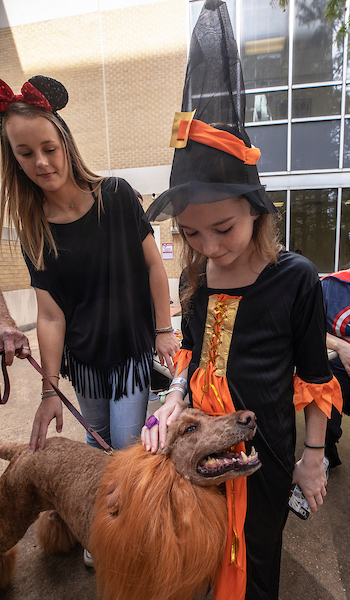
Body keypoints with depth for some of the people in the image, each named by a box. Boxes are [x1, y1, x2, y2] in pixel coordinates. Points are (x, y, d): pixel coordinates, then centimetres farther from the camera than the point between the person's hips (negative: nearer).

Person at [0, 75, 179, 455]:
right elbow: (50, 316, -7)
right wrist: (49, 390, -8)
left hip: (134, 347, -3)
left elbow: (153, 265, -8)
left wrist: (164, 330, -7)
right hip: (82, 357, 4)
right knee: (97, 439, 23)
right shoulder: (33, 230, -6)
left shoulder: (116, 195, -13)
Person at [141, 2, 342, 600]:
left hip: (264, 448, -4)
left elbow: (314, 377, -10)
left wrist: (313, 457, -2)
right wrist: (173, 399, -10)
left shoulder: (295, 278, -20)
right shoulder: (194, 278, -7)